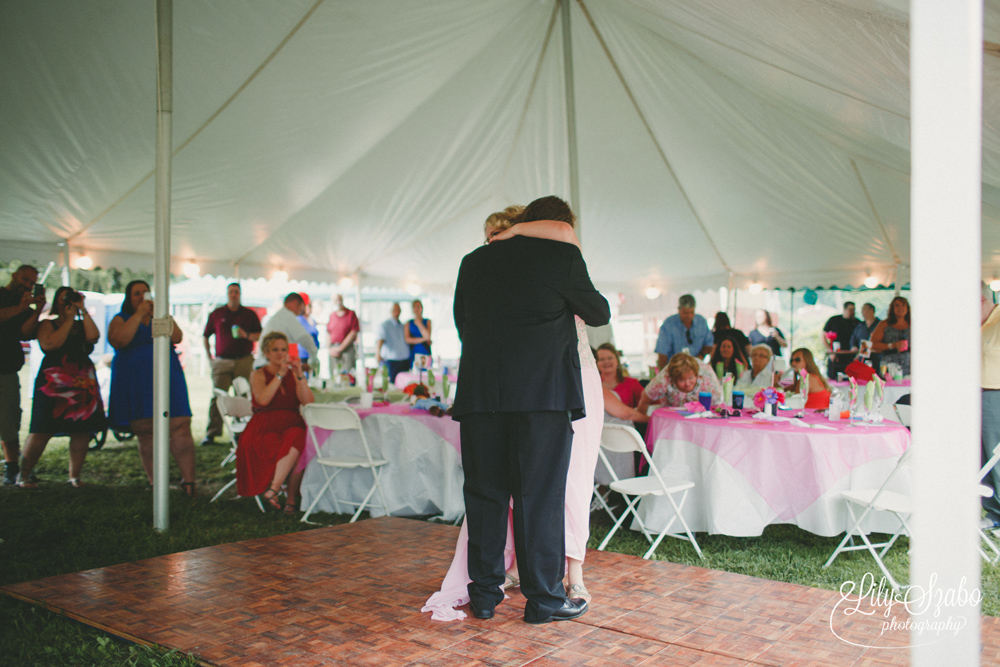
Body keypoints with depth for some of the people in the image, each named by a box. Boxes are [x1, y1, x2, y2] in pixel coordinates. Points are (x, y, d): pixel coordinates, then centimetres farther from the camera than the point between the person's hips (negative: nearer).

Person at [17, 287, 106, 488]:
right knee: (42, 431, -6)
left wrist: (83, 310, -5)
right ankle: (23, 475, 5)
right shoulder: (48, 325, 6)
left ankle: (74, 475, 10)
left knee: (82, 430, 0)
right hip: (54, 384, -3)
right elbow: (49, 344, -14)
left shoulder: (82, 325, 15)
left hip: (82, 383, 4)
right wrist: (69, 320, -9)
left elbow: (93, 336, -7)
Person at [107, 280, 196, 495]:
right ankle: (155, 483, 5)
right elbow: (118, 340, -12)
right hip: (136, 384, -1)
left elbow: (177, 337, -2)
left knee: (180, 426, -11)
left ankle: (188, 480, -12)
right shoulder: (120, 319, 10)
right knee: (146, 432, -2)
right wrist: (139, 314, -10)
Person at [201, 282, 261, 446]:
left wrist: (246, 335, -11)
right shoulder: (216, 314, 10)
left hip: (244, 360, 0)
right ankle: (211, 434, -4)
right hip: (222, 361, 0)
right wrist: (209, 357, 7)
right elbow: (206, 336, 15)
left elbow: (260, 336, 8)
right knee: (217, 397, -7)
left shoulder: (250, 314, 10)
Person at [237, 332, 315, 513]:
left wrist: (300, 375, -8)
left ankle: (273, 490, -28)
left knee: (298, 439, -33)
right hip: (264, 428, -3)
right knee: (294, 448, -34)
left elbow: (309, 402, 1)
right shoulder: (258, 375, 9)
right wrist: (280, 374, -14)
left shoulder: (293, 374, 17)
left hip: (292, 426, 3)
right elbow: (263, 399, -14)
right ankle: (291, 496, -25)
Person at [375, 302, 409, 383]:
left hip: (405, 361, 5)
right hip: (391, 360, -5)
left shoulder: (403, 326, 18)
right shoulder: (384, 325, -1)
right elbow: (380, 340, -16)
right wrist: (377, 354, -33)